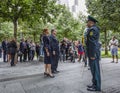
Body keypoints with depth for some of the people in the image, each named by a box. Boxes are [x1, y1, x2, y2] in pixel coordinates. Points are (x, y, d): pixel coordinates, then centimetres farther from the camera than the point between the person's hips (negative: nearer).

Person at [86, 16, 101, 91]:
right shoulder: (95, 29, 19)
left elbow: (93, 43, -21)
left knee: (95, 69, -3)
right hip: (93, 52, 10)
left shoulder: (92, 29, -13)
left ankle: (97, 87, 7)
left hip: (93, 53, -10)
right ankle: (95, 84, 26)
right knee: (94, 69, 15)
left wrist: (92, 55, -21)